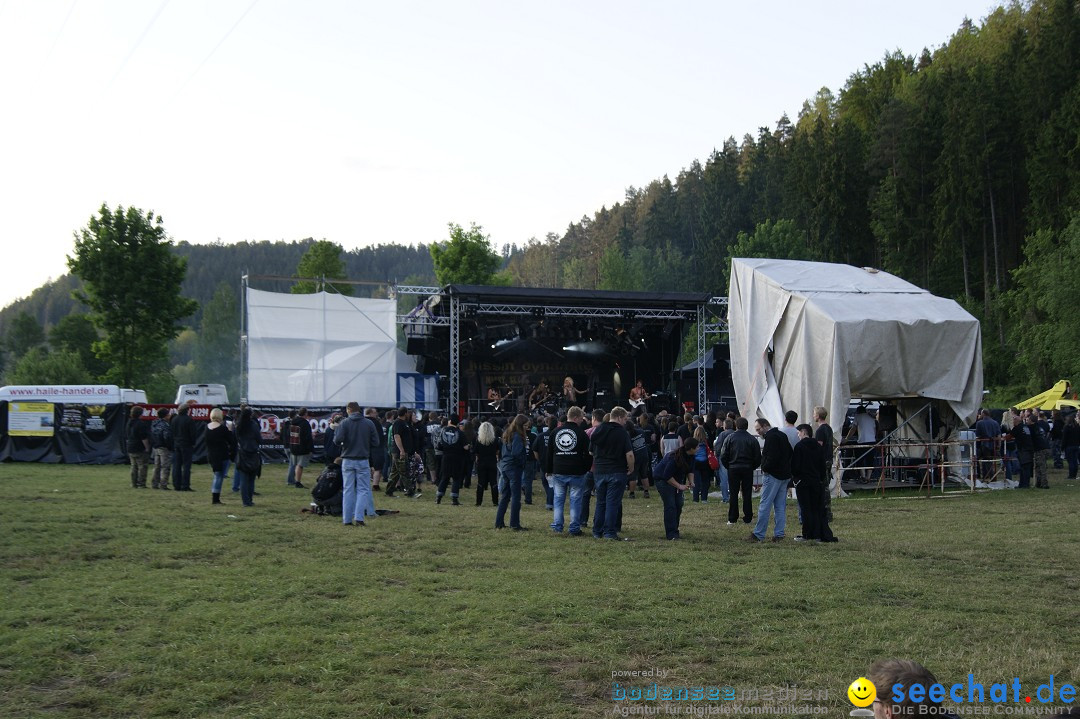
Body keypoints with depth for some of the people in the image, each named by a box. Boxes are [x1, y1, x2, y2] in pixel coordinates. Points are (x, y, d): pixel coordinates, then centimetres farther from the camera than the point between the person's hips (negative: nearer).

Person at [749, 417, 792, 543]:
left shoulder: (771, 437, -14)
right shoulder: (782, 435, 16)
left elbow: (772, 457, -23)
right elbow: (790, 453, 20)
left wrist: (765, 469, -11)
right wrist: (787, 467, 15)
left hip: (772, 475, -10)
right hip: (785, 475, 10)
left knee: (765, 505, -5)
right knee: (780, 506, 10)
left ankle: (758, 534, -3)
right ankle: (779, 534, 10)